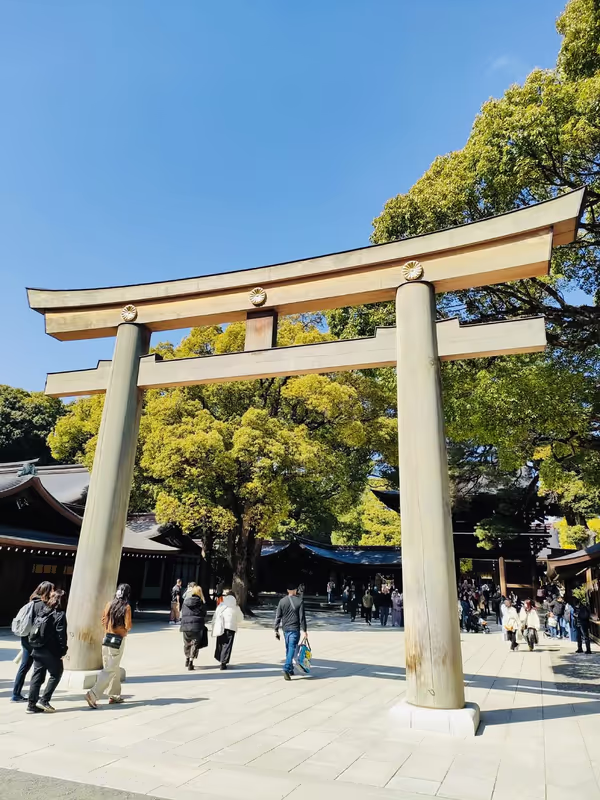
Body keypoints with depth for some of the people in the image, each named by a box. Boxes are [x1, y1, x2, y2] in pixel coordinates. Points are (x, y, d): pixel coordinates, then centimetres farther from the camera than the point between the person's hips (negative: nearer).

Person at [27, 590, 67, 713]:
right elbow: (61, 635, -15)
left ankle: (31, 704, 13)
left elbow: (35, 627, 15)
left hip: (37, 649, 7)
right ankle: (44, 700, 2)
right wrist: (63, 651, -10)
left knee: (37, 676, 12)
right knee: (56, 674, 7)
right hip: (50, 651, -7)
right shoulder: (60, 615, -13)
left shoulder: (42, 610, 9)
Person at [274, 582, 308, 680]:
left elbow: (278, 616, 3)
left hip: (285, 629, 4)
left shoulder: (282, 601, 2)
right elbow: (302, 617, -8)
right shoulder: (299, 601, -6)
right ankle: (286, 669, -18)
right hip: (295, 629, -4)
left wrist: (276, 630, 8)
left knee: (288, 649, 17)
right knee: (292, 648, -5)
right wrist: (304, 630, -6)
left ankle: (290, 669, 25)